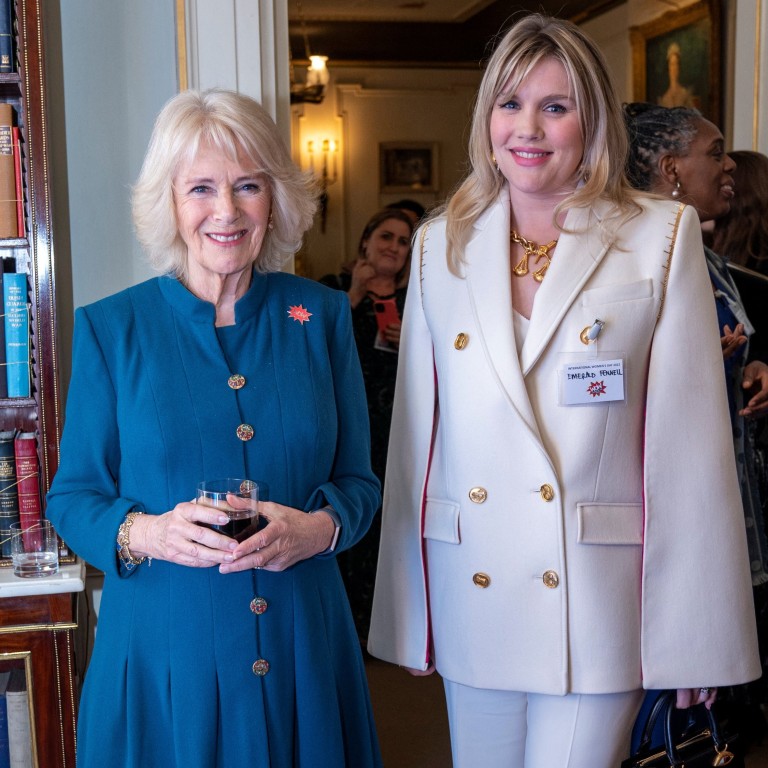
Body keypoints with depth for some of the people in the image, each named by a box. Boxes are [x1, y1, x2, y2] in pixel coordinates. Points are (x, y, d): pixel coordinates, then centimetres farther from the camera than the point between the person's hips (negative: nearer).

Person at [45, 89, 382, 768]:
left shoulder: (321, 317, 2)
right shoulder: (109, 329, -2)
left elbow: (357, 479, 5)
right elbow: (72, 496, 1)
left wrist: (319, 528, -16)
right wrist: (141, 533, -19)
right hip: (163, 654, -1)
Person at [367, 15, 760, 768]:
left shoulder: (661, 237, -3)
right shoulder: (440, 246, 5)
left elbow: (691, 444, -5)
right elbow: (416, 435, 5)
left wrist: (696, 630, -7)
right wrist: (405, 609, 5)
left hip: (597, 604, -2)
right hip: (471, 596, 3)